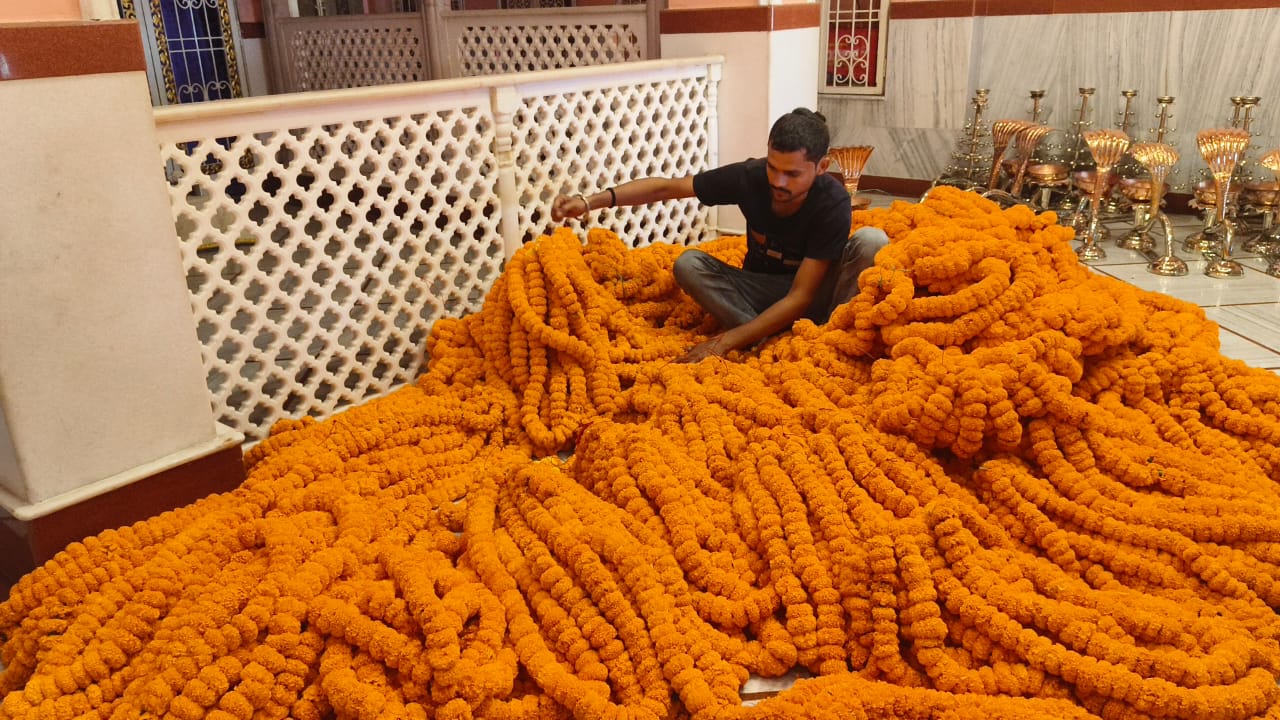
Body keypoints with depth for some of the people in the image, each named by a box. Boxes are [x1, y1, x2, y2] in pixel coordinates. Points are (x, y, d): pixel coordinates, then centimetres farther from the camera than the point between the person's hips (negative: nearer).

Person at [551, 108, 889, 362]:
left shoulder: (834, 204, -27)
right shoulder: (750, 176, -20)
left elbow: (800, 298, -29)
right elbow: (665, 187, -14)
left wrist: (727, 342, -35)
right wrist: (590, 201, -26)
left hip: (815, 295, -3)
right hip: (761, 289, 3)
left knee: (871, 240, -31)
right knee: (688, 264, -26)